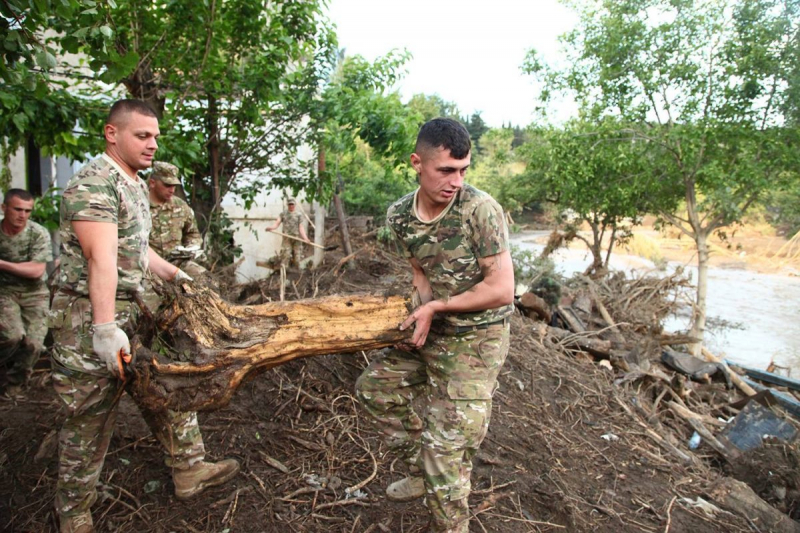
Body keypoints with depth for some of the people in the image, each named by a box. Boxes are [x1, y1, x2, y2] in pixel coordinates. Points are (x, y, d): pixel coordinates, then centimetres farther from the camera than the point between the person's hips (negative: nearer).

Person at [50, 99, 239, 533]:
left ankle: (189, 470, 28)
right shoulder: (94, 184, -16)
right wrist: (105, 329, -33)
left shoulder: (135, 185, 15)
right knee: (89, 418, 3)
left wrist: (176, 275, 22)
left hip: (135, 311, 9)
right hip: (89, 319, -9)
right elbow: (101, 258, -28)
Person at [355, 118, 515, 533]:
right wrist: (424, 311, -8)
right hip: (433, 330, 7)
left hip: (476, 339, -7)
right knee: (374, 386, 20)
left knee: (445, 446, -4)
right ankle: (422, 475, 35)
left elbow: (501, 290, -21)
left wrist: (437, 307, -15)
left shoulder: (480, 209, -22)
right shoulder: (399, 215, -4)